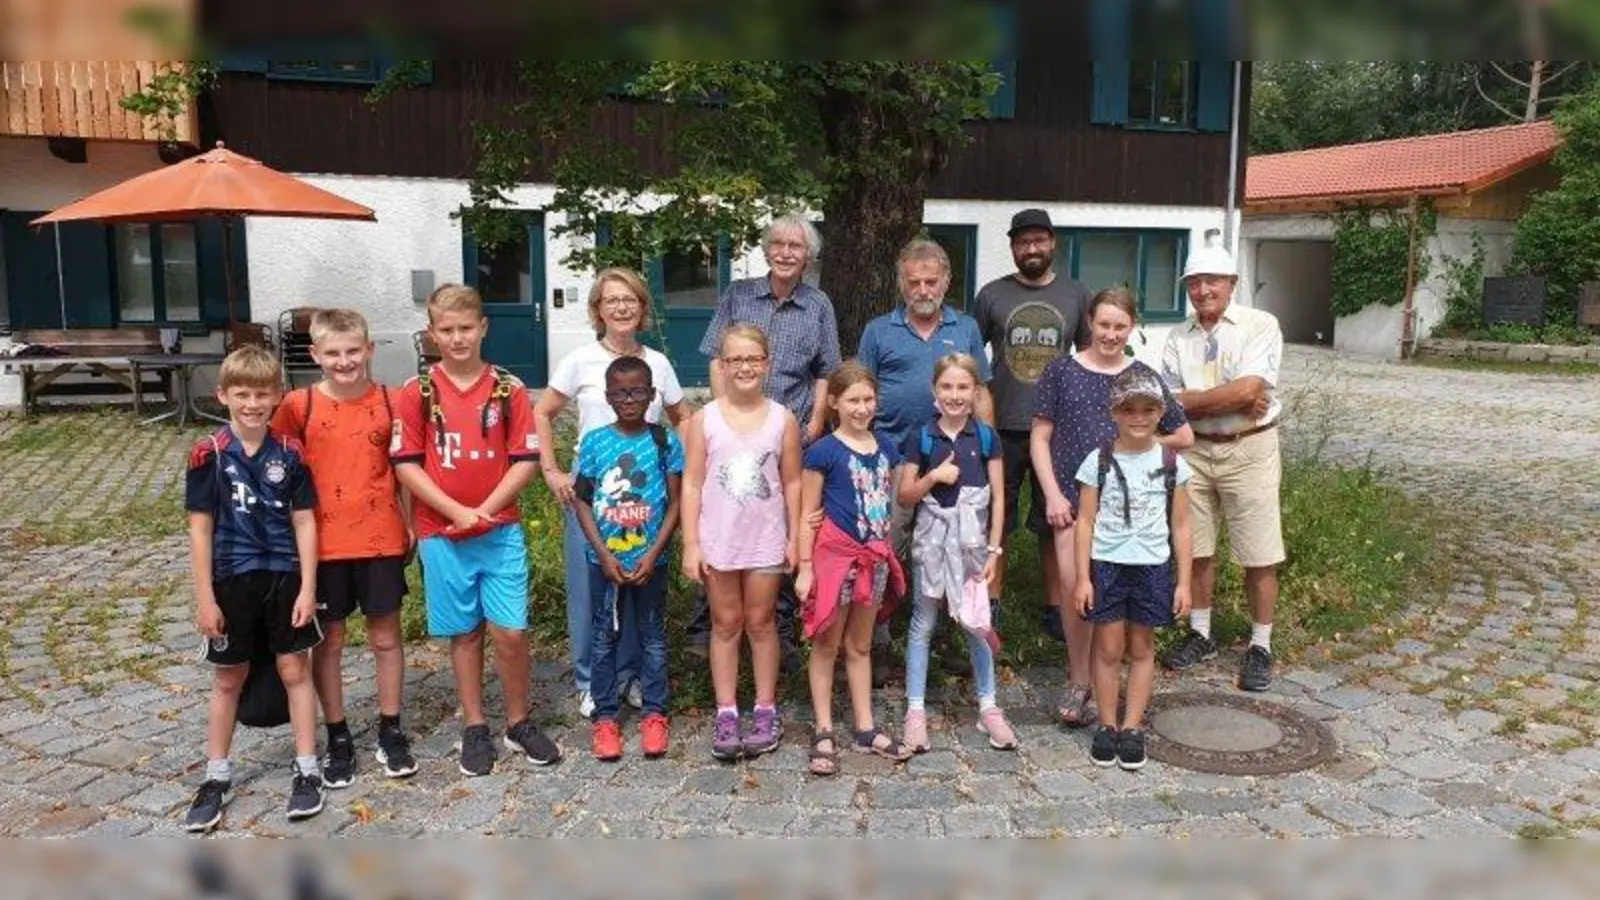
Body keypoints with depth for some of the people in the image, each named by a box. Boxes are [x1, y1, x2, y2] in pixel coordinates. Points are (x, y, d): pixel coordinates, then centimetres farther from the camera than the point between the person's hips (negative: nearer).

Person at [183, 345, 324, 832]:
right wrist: (204, 598, -7)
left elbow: (304, 522, -1)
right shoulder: (209, 454, -7)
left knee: (296, 671, 7)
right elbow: (200, 528, -5)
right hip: (232, 580, 0)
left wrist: (308, 587, -5)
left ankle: (307, 770, 18)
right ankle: (217, 777, 25)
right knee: (228, 680, 12)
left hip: (285, 577, 0)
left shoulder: (289, 453, -3)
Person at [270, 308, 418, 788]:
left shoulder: (389, 402, -2)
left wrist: (410, 526, 5)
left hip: (381, 539, 1)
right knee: (328, 641, 10)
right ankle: (338, 738, 25)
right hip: (323, 542, 0)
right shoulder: (300, 405, -5)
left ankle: (391, 733, 24)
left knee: (385, 637, 10)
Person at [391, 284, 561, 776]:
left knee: (510, 631, -1)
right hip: (441, 534, 0)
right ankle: (475, 730, 24)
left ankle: (519, 723, 18)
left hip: (501, 529, 0)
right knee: (465, 634, 10)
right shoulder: (417, 392, -2)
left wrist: (485, 510, -12)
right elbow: (406, 464, -5)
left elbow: (526, 460, -2)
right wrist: (457, 512, -13)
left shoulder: (509, 388, 0)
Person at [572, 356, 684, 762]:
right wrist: (604, 554, -10)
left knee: (652, 635, 10)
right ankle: (605, 717, 20)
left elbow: (675, 502, -3)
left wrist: (653, 554, -12)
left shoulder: (665, 441, -4)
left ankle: (654, 714, 22)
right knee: (604, 637, 9)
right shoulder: (594, 442, -3)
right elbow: (583, 502, -2)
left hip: (650, 559, 0)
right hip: (605, 559, 0)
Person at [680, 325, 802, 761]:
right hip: (718, 541, 0)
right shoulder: (704, 419, -4)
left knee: (761, 623, 11)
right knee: (726, 624, 10)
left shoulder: (783, 420, -2)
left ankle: (765, 711, 22)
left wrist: (794, 539, 1)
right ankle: (726, 713, 19)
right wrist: (691, 544, -6)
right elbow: (692, 484, -3)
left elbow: (792, 483, 3)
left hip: (766, 541, 0)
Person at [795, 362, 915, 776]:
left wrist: (887, 552, 13)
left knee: (860, 645, 16)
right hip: (834, 554, -5)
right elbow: (808, 514, -9)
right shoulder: (824, 451, -10)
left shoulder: (885, 447, 5)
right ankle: (823, 733, 15)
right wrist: (805, 566, -12)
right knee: (827, 646, 6)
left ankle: (865, 729, 25)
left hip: (875, 555, 5)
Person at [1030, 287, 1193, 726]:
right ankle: (1081, 681, 11)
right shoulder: (1062, 371, 4)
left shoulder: (1142, 376, 6)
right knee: (1074, 589, -7)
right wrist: (1052, 494, -4)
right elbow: (1040, 437, 4)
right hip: (1072, 496, -1)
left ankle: (1082, 682, 17)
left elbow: (1184, 436, 14)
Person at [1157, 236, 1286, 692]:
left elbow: (1249, 388, -20)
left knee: (1258, 557, 3)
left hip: (1248, 450, -4)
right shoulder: (1179, 337, 6)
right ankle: (1200, 634, 29)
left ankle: (1260, 646, 17)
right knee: (1196, 548, 13)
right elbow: (1170, 402, -3)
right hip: (1194, 451, 4)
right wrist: (1234, 400, -12)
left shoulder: (1260, 325, -7)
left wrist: (1191, 400, -10)